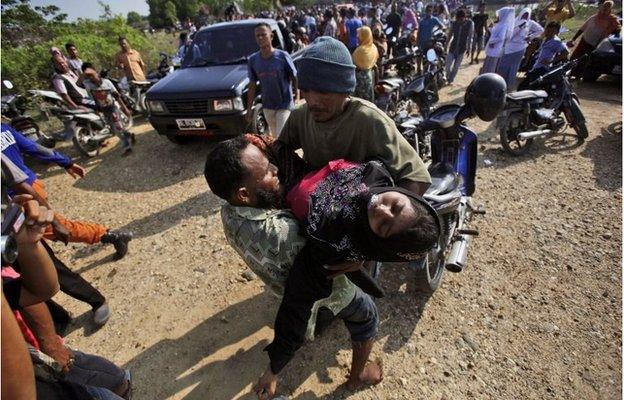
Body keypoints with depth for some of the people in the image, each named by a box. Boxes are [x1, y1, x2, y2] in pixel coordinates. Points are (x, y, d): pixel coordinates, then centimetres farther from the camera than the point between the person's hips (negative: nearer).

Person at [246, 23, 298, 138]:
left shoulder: (282, 56, -11)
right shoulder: (253, 60, 0)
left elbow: (295, 79, -5)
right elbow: (252, 85, 6)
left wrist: (299, 98, -7)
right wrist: (249, 108, 5)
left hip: (284, 105, -4)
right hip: (267, 106, 4)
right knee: (275, 136, 17)